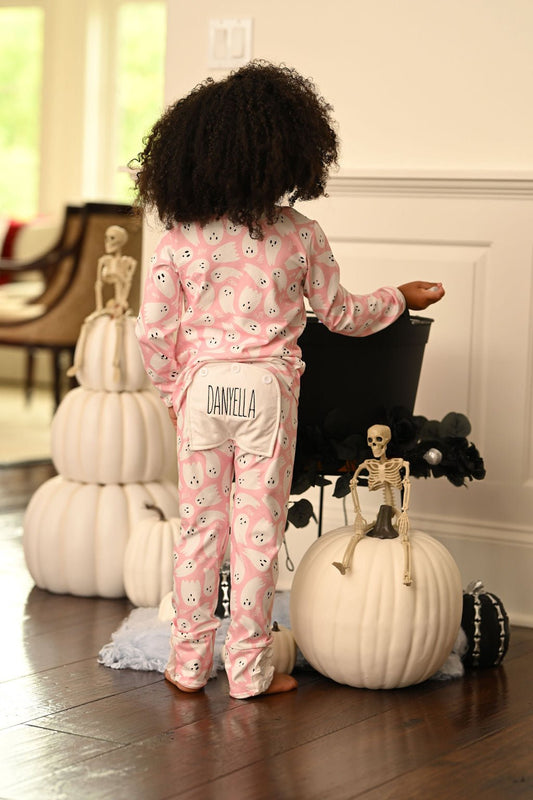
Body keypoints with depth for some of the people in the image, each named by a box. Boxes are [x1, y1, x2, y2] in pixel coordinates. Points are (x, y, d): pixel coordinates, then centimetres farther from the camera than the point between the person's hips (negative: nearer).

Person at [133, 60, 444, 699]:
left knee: (199, 524, 11)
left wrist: (171, 389, 11)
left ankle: (189, 663, 18)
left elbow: (152, 329, -5)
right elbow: (338, 315, 5)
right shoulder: (300, 235, -6)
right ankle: (249, 669, 13)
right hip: (267, 389, -2)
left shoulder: (181, 237, -4)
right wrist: (400, 298, 21)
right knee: (257, 528, 6)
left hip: (201, 386, 2)